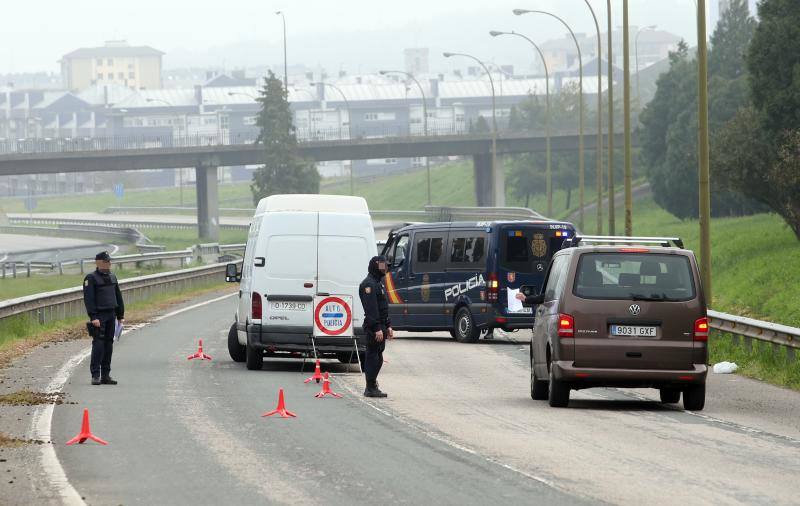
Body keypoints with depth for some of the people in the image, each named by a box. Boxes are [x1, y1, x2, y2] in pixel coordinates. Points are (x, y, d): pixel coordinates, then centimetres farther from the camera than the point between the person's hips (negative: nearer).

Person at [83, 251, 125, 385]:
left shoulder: (112, 277, 14)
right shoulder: (91, 278, -7)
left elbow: (118, 297, 20)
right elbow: (88, 299, -14)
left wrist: (121, 315, 16)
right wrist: (93, 317, -21)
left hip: (111, 315, 7)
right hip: (99, 316, -7)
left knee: (109, 344, 7)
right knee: (98, 344, -10)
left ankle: (106, 375, 11)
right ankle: (95, 375, -8)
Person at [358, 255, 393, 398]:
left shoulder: (378, 283, 20)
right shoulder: (369, 284, -14)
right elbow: (371, 309, -22)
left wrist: (388, 326, 21)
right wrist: (377, 329, -26)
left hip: (380, 326, 10)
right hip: (373, 327, -10)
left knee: (377, 357, 13)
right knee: (373, 356, -8)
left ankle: (371, 387, 20)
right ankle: (371, 388, -6)